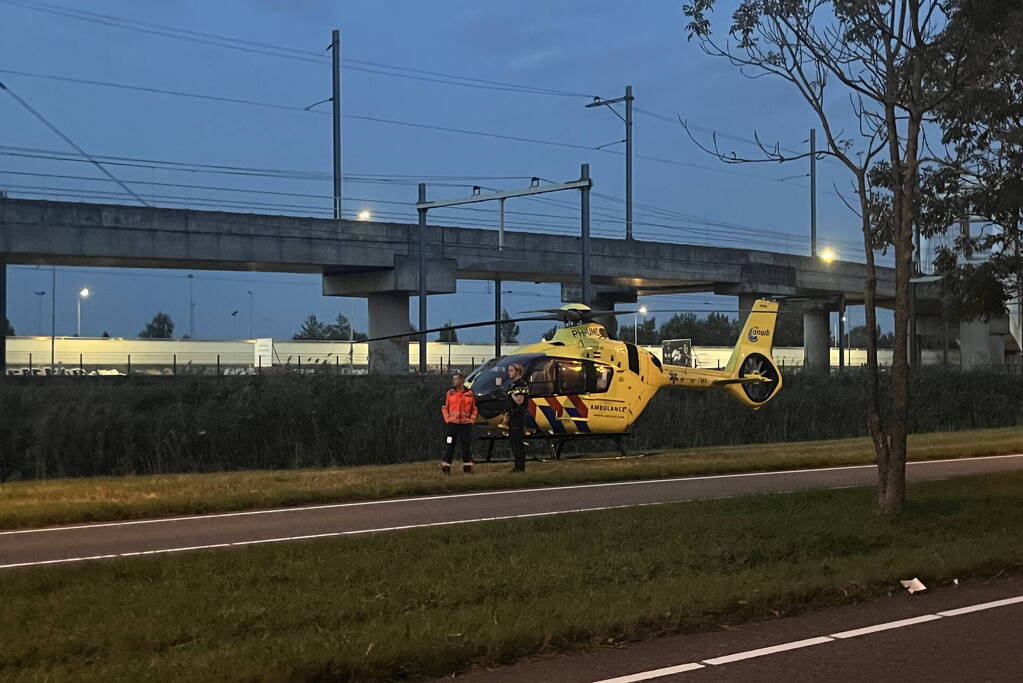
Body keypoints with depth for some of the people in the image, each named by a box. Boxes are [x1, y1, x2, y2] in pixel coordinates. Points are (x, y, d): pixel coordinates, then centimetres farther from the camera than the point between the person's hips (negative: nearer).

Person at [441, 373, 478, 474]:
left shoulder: (470, 393, 5)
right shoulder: (450, 393, 5)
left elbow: (474, 408, 11)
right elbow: (445, 408, 9)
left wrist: (472, 420, 2)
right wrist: (447, 419, -1)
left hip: (466, 424, 1)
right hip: (452, 423, -1)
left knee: (467, 445, 5)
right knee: (450, 445, -2)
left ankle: (467, 466, 15)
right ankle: (445, 466, 3)